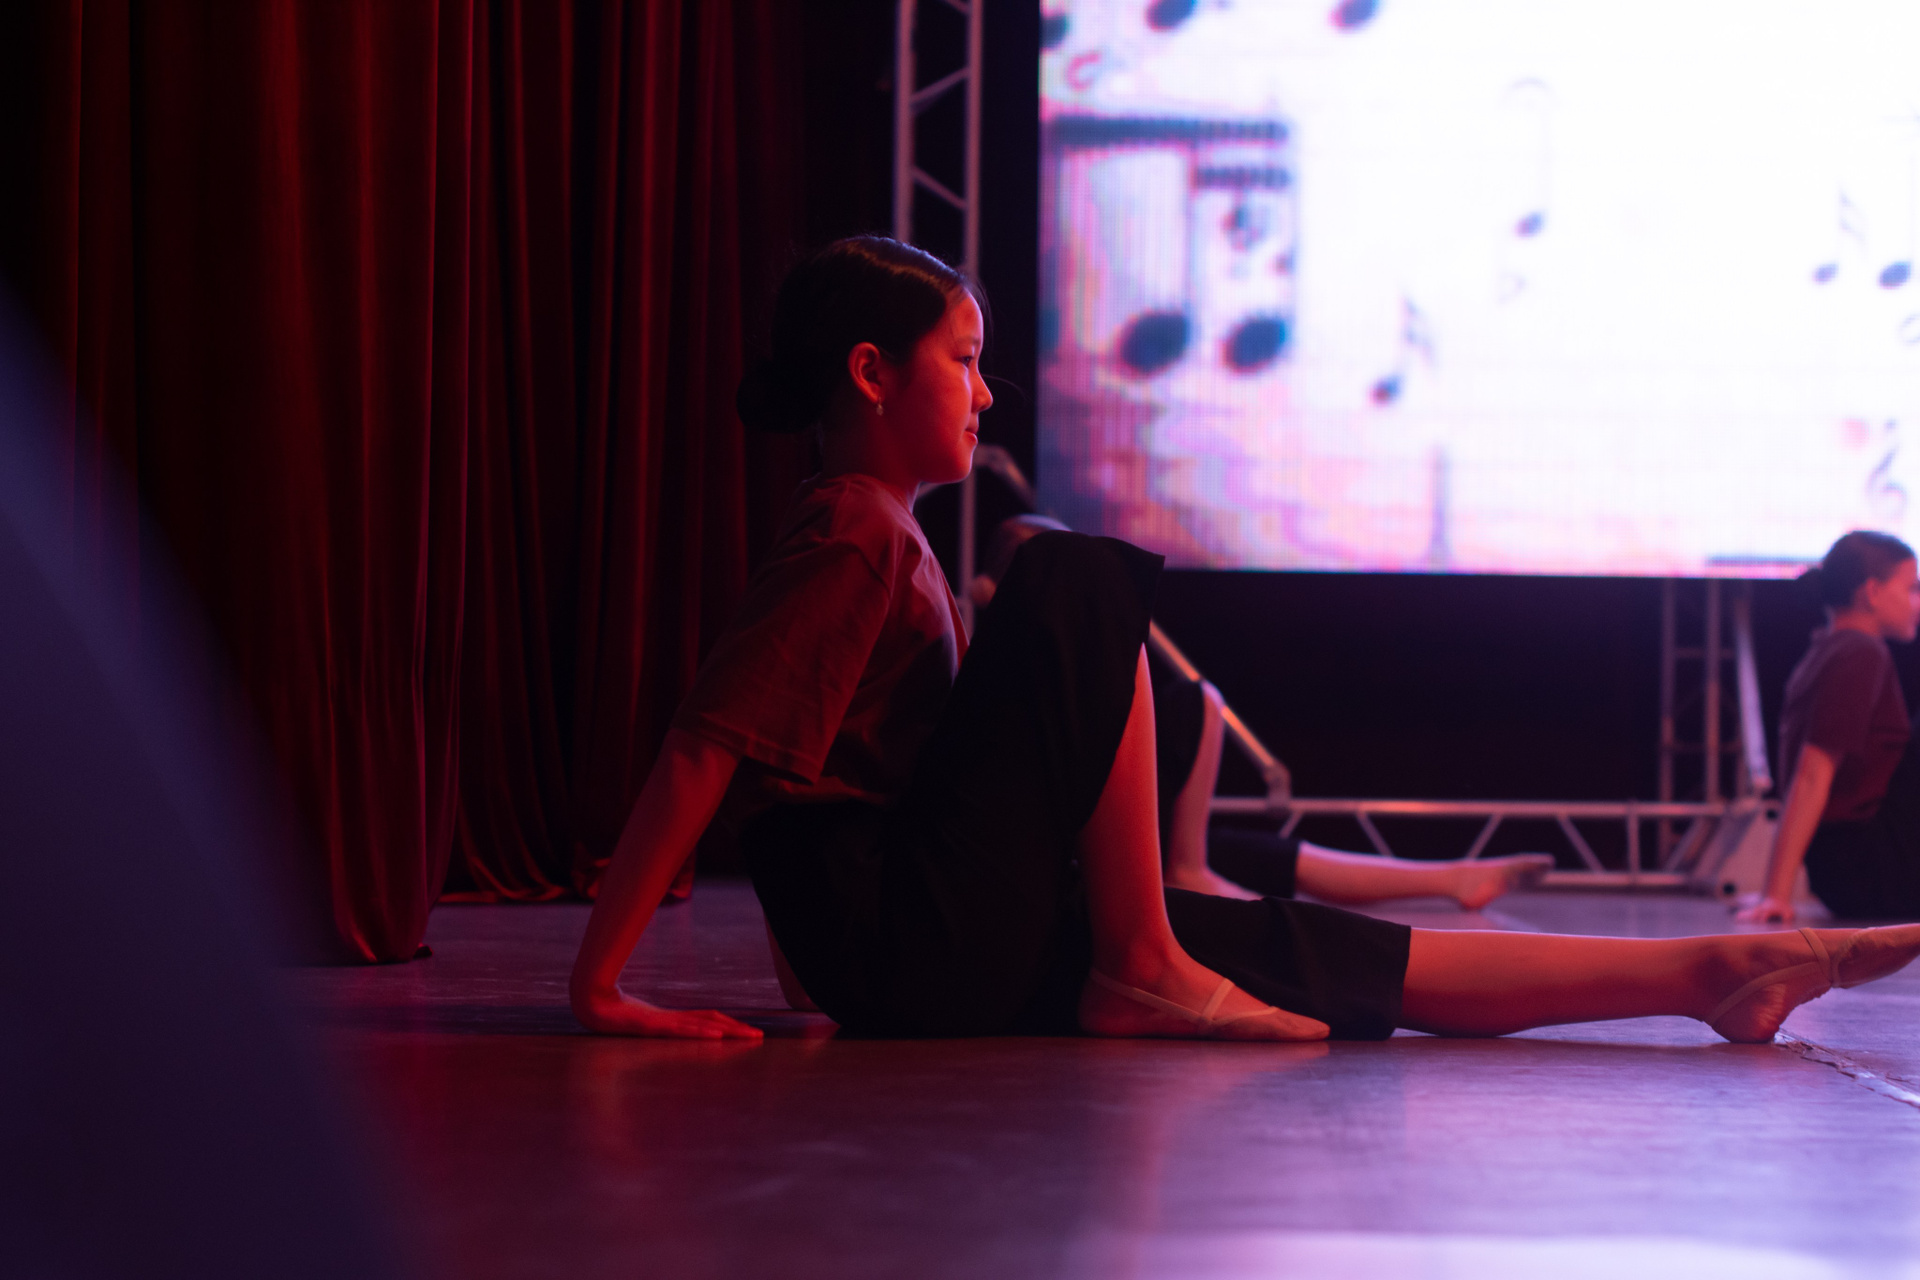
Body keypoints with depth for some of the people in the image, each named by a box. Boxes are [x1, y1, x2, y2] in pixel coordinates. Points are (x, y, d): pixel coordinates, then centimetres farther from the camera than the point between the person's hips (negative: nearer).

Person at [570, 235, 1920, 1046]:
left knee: (1303, 955, 3)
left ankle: (1708, 971, 2)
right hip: (907, 941, -9)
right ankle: (1142, 971, -13)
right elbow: (704, 747, -19)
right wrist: (598, 985, -25)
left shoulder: (886, 539, 21)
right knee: (1080, 584, -15)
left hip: (976, 942, 9)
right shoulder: (853, 533, -11)